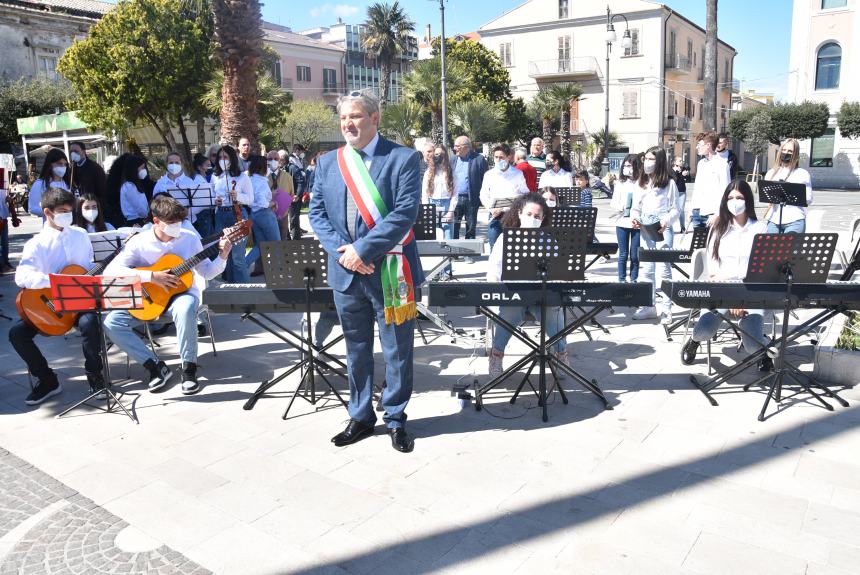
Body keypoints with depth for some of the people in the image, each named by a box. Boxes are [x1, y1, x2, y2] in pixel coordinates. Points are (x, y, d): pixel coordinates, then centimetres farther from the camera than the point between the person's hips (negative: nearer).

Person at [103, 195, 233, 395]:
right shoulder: (139, 242, -7)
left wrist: (222, 257, -16)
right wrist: (152, 276, -24)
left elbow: (207, 273, 4)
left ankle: (189, 369, -23)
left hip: (181, 293, -1)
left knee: (185, 309, -39)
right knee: (112, 322, -21)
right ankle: (156, 366, -12)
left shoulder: (190, 238, -3)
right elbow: (111, 270, -17)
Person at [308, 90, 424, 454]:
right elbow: (317, 213, 6)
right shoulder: (327, 163, 9)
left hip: (390, 272, -4)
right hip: (345, 273, 4)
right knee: (356, 350, 16)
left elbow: (405, 212, -16)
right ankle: (361, 416, 32)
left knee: (397, 351, 7)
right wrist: (341, 250, -11)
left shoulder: (404, 159, -6)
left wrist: (362, 249, -19)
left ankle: (395, 419, 26)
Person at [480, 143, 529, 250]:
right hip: (495, 216, 1)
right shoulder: (489, 175, 11)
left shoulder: (518, 174, 5)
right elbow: (484, 196, 10)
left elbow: (526, 195, 0)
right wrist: (492, 208, -11)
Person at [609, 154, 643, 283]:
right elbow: (613, 203, 6)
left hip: (637, 223, -2)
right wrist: (621, 207, -13)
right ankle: (622, 280, 15)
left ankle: (634, 280, 16)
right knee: (623, 254, 6)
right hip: (622, 222, 2)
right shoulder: (620, 182, 7)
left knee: (635, 255, 5)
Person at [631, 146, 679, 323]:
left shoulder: (669, 183, -1)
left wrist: (666, 221, -19)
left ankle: (666, 309, -2)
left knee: (664, 269, -6)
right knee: (648, 269, 10)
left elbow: (675, 209, -1)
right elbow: (635, 207, 12)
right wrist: (635, 218, -8)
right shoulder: (641, 183, 12)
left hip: (663, 229, -5)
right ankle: (649, 305, 19)